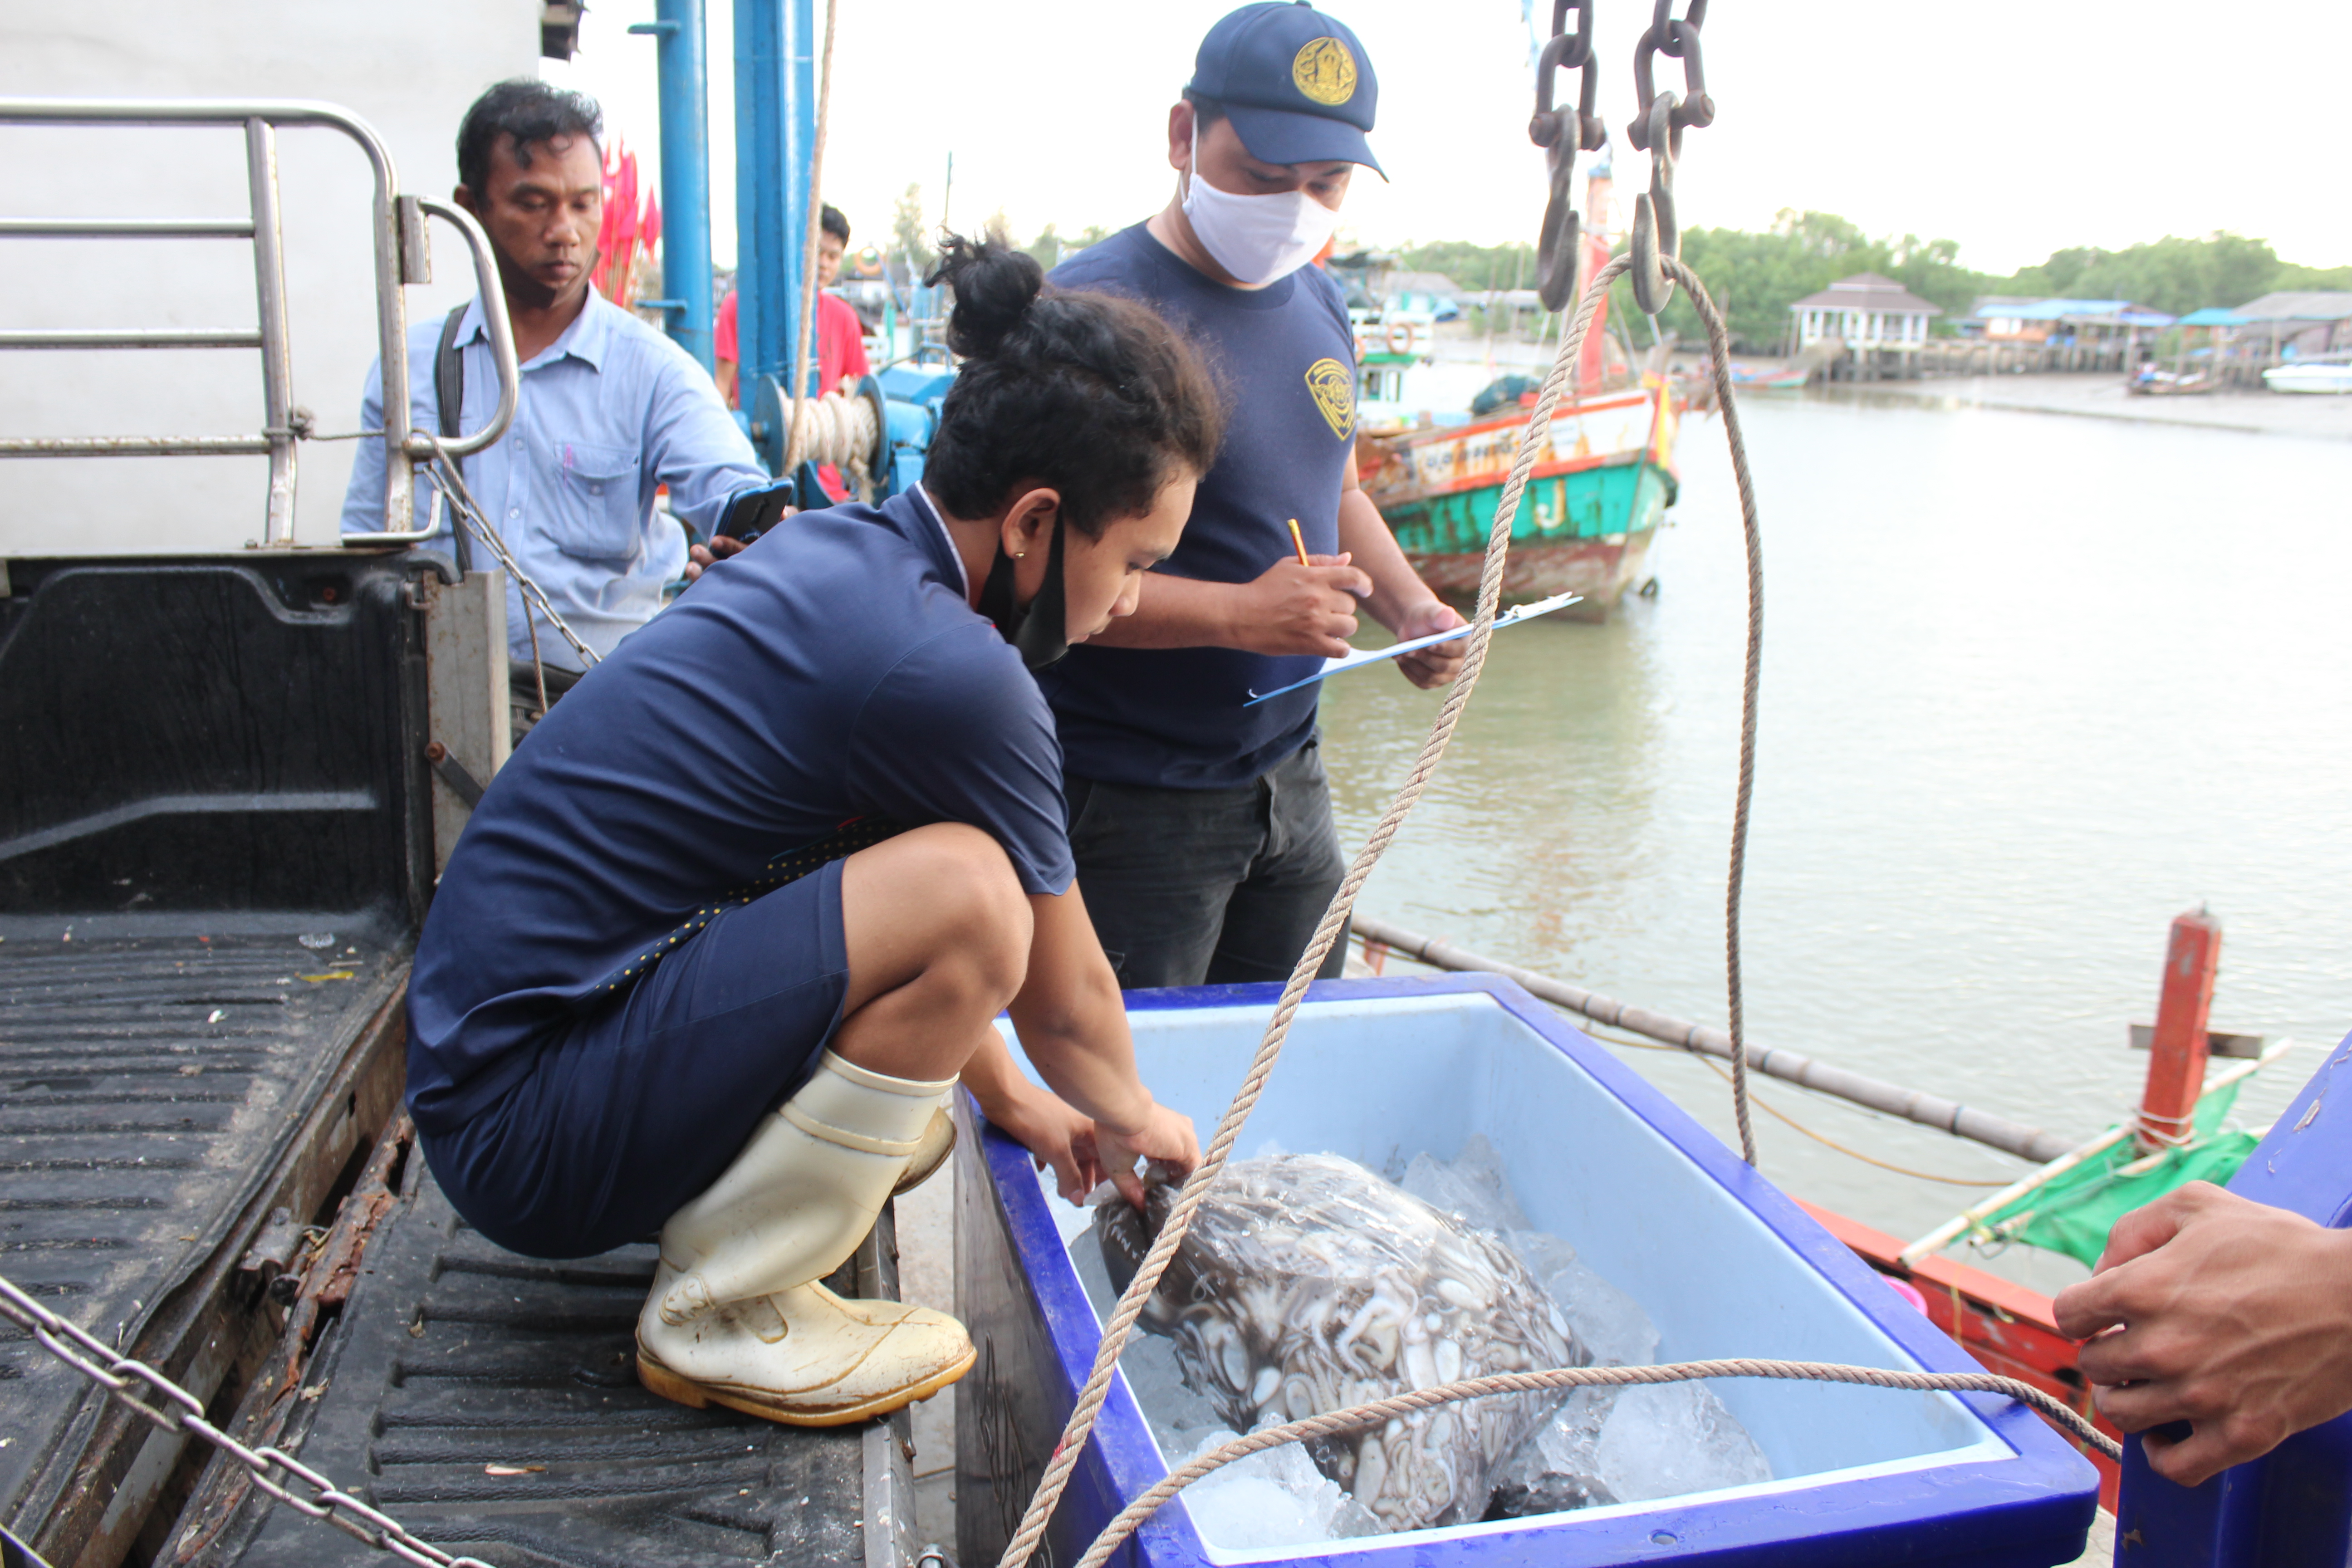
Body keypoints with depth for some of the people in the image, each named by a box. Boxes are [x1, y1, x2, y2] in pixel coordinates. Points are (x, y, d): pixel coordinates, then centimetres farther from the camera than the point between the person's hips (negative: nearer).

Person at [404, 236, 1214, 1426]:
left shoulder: (836, 550, 5)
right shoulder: (949, 674, -23)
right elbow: (1063, 1004, -7)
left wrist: (1015, 1101, 23)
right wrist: (1137, 1116, 15)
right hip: (521, 1126, -9)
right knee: (966, 891, -25)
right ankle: (724, 1312, -10)